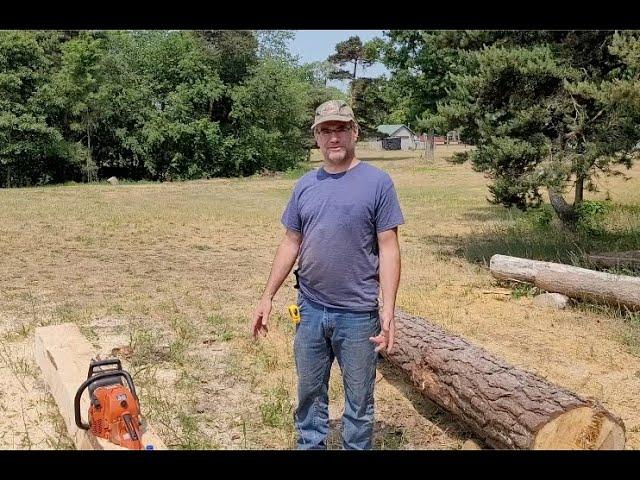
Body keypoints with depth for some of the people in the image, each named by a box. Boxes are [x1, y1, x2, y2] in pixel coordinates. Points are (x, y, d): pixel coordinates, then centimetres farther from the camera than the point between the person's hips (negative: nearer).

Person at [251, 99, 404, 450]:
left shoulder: (377, 182, -7)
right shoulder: (305, 185, 5)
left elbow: (388, 248, -9)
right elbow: (290, 244, 10)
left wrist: (388, 309, -15)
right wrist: (267, 296, 8)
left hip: (358, 314, -4)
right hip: (310, 310, 4)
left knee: (359, 398, 11)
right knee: (309, 392, 18)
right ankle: (309, 445, 37)